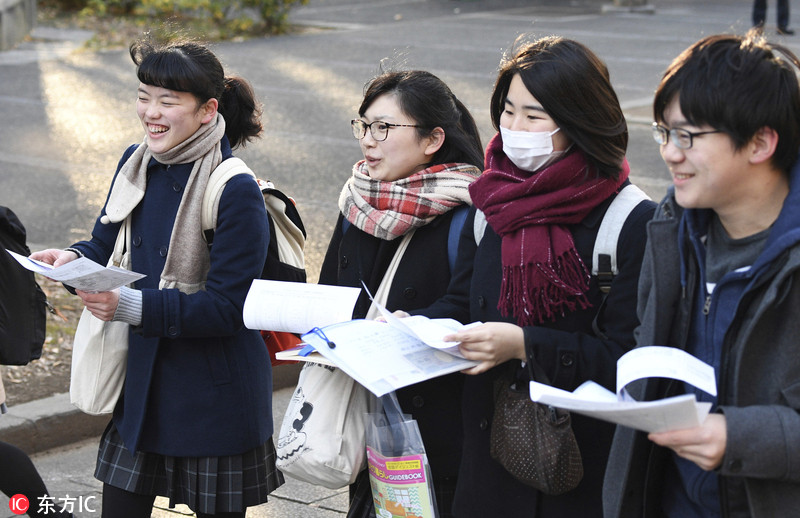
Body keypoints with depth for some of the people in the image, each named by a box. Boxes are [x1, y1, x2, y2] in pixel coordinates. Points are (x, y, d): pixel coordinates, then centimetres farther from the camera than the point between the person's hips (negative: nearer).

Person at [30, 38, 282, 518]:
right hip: (141, 377, 6)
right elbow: (106, 245, 13)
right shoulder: (137, 164, 2)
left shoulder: (236, 191, -20)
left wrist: (133, 306, -31)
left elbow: (226, 308, -22)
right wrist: (73, 259, -10)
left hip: (215, 396, -6)